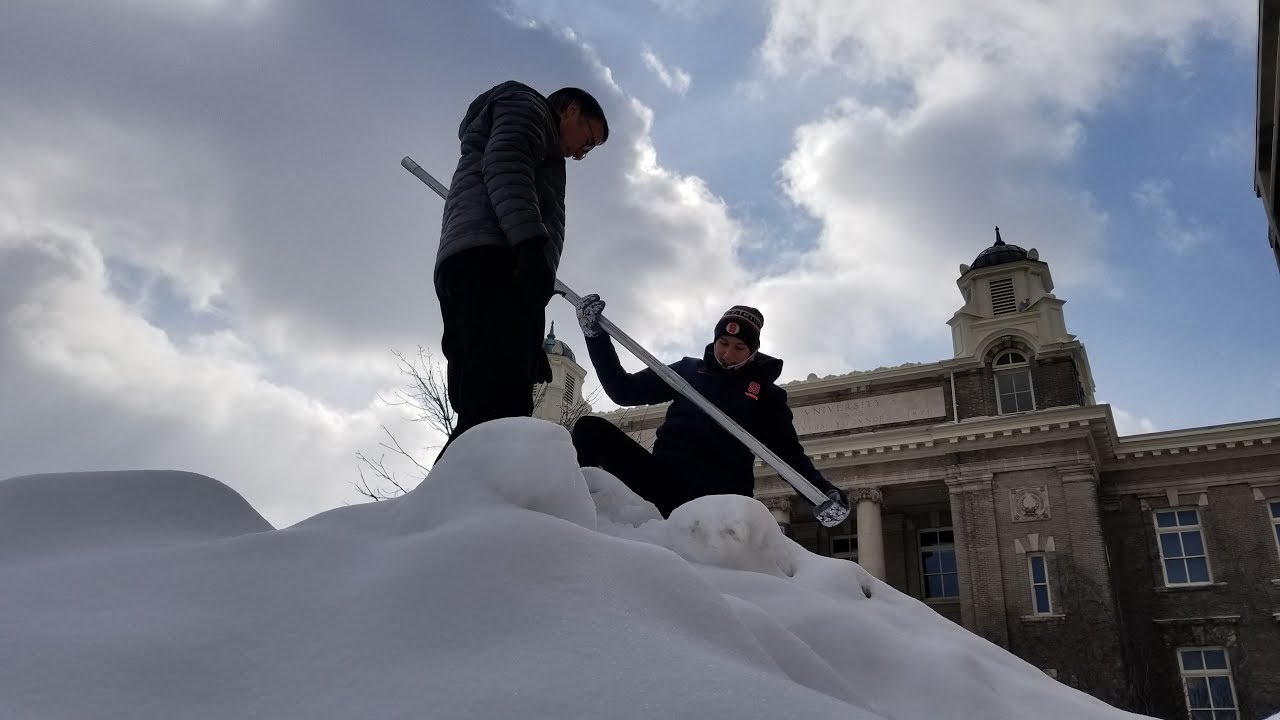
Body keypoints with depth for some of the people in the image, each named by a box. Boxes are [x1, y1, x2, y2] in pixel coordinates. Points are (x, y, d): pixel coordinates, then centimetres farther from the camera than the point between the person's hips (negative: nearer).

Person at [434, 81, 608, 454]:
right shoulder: (526, 105, 19)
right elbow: (504, 165, -4)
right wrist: (531, 244, -19)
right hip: (488, 258, -9)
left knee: (486, 415, -6)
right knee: (501, 407, -28)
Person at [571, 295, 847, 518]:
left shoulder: (767, 394, 16)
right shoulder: (690, 370, 18)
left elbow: (790, 453, 14)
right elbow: (625, 391, 20)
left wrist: (822, 490, -7)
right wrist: (595, 334, 10)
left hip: (719, 495, -1)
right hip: (664, 477, 2)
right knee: (591, 429, -19)